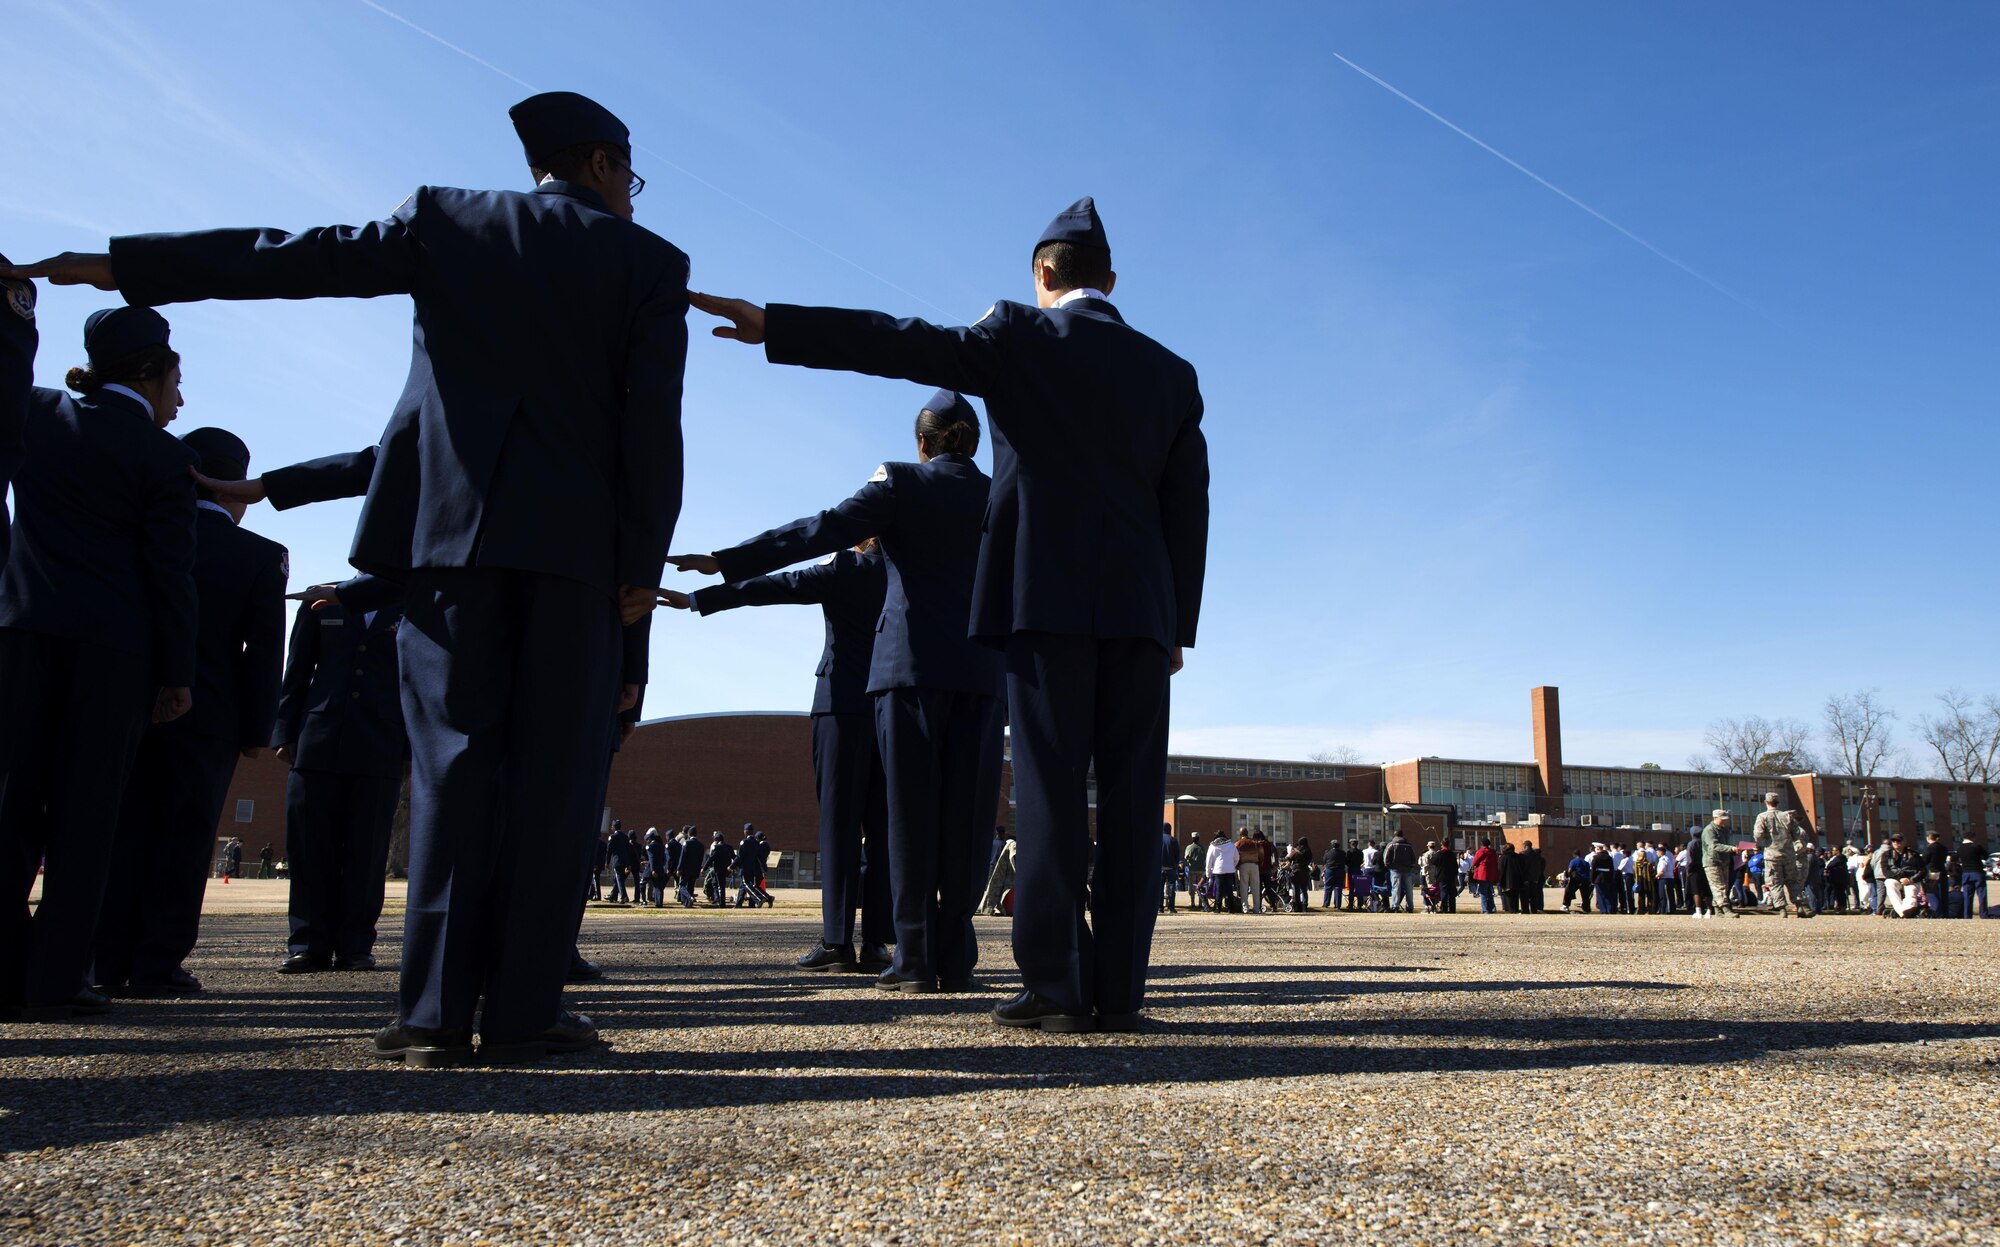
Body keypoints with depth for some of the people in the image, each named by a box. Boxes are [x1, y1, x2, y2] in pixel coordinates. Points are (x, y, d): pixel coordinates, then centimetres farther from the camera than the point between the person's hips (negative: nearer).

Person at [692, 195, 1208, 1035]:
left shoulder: (1019, 337, 5)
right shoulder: (1172, 372, 15)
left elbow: (905, 345, -7)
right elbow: (1189, 508, 12)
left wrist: (771, 326, -6)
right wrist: (1178, 625, 15)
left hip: (1047, 599, -3)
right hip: (1142, 608, 3)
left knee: (1051, 790, -2)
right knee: (1129, 798, 2)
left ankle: (1055, 985, -3)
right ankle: (1118, 989, 3)